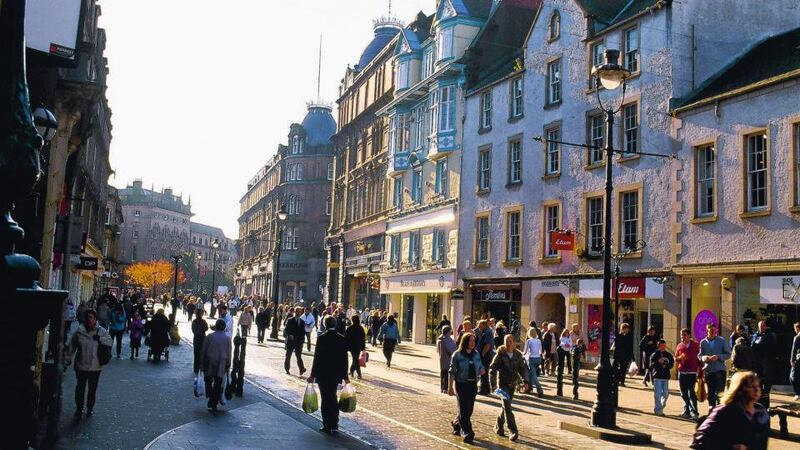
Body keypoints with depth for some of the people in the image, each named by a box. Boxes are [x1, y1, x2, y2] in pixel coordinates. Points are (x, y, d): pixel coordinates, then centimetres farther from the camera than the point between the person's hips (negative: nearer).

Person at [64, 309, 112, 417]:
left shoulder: (101, 331, -2)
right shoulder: (79, 331, -4)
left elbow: (109, 342, -4)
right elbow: (70, 348, 0)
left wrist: (100, 339, -21)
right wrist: (66, 362, -1)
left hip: (95, 367, 1)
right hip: (81, 366, -1)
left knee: (92, 389, 13)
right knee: (80, 388, 9)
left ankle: (90, 408, 29)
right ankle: (79, 408, 24)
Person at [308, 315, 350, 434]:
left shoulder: (321, 338, -11)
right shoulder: (342, 339, 0)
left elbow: (317, 357, -10)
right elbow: (344, 359, 3)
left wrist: (313, 375, -4)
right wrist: (345, 376, 10)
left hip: (323, 374, -4)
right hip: (336, 374, 4)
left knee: (325, 399, 3)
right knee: (333, 398, 17)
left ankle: (327, 426, 5)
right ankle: (334, 425, 19)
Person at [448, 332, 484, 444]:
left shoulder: (476, 354, 7)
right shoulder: (457, 355, -7)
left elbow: (480, 367, 19)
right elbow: (452, 371, -6)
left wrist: (482, 370, -6)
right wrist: (450, 387, -8)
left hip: (473, 384, 5)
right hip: (461, 384, -5)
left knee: (469, 410, 12)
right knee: (464, 410, -6)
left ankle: (456, 425, 36)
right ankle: (468, 433, -1)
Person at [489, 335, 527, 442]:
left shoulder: (518, 355, 5)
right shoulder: (500, 354, -7)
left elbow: (523, 368, 12)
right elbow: (492, 368, -8)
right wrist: (493, 383, -17)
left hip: (513, 384, 5)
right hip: (502, 383, -5)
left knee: (506, 406, 13)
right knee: (507, 406, -13)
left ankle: (498, 426, 33)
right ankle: (513, 431, -14)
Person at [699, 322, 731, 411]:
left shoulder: (722, 341, 1)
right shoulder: (703, 342, 6)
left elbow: (728, 354, 0)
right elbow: (700, 356, 5)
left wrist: (718, 357, -16)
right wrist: (704, 358, -17)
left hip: (720, 369, -2)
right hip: (708, 370, 2)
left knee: (720, 391, -8)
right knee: (711, 392, 9)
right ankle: (711, 408, 17)